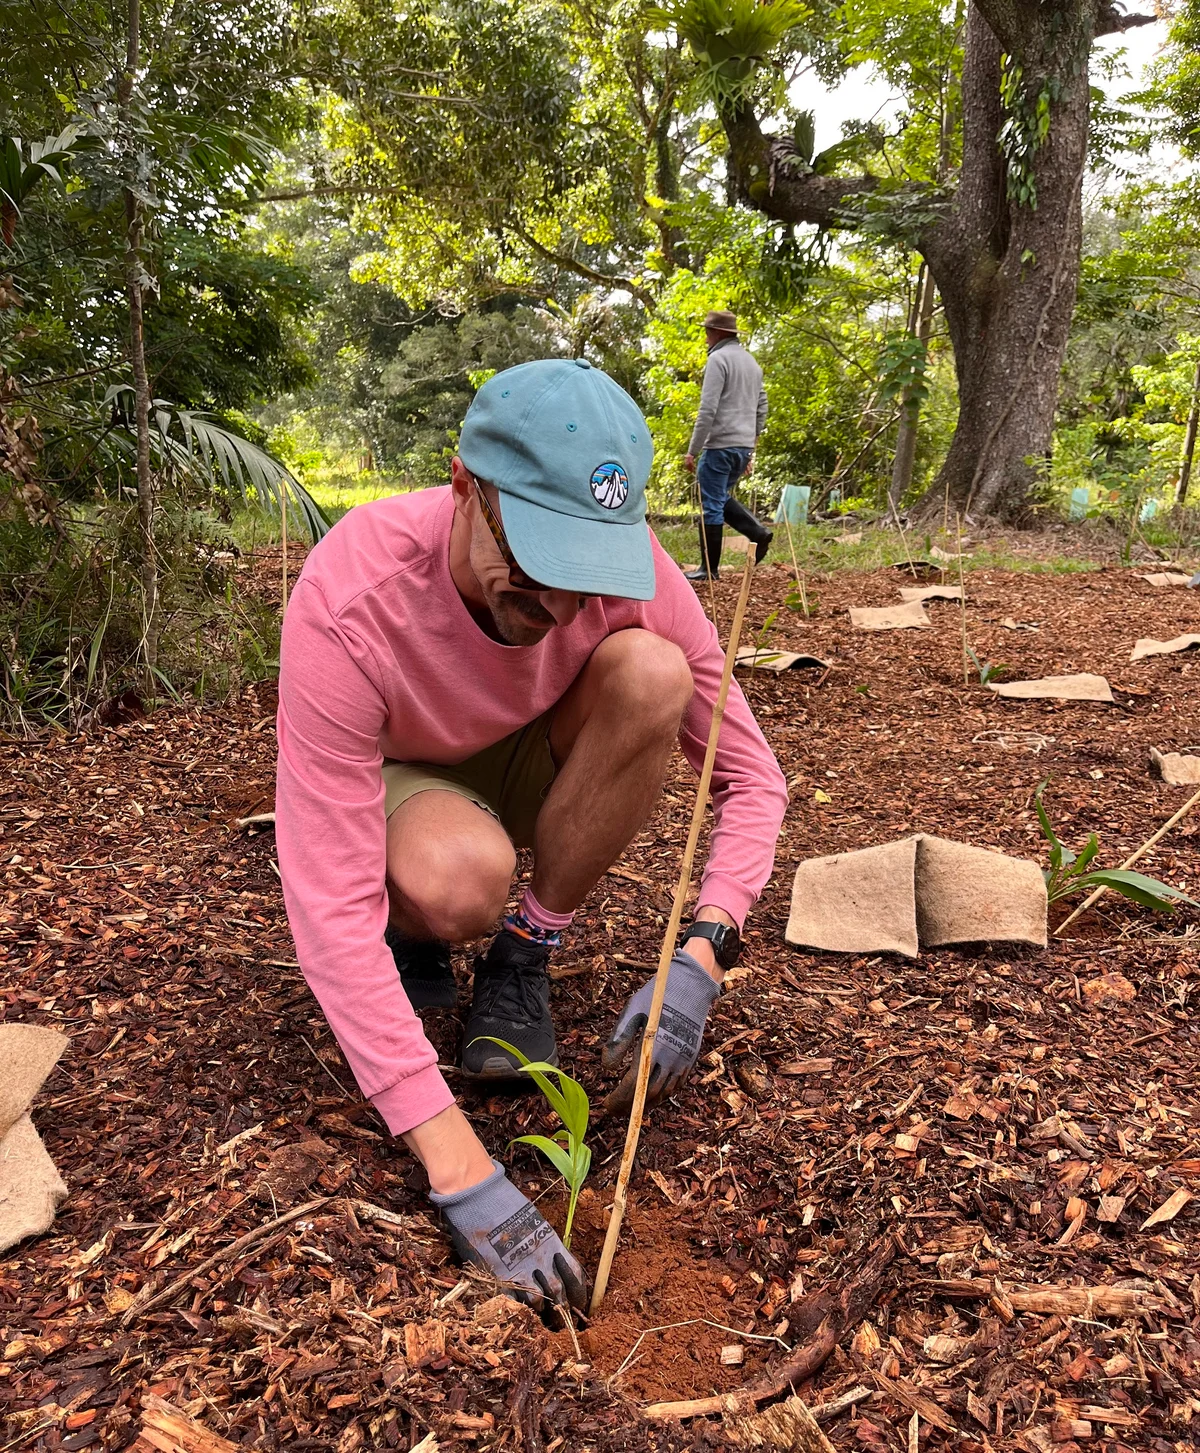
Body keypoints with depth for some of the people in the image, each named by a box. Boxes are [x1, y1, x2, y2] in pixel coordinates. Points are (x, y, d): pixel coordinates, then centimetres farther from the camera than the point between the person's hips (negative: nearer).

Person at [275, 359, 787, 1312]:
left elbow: (749, 777, -18)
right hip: (399, 781, -3)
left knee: (653, 672, -29)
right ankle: (414, 936, 0)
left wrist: (700, 959, -35)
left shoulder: (633, 569, -27)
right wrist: (458, 1168, -41)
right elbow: (328, 904, -38)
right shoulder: (348, 606, -37)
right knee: (456, 879, -40)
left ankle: (523, 959, -11)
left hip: (534, 765, 4)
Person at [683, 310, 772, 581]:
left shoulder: (718, 358, -9)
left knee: (711, 505, -1)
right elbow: (761, 408, 21)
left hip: (720, 445, -8)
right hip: (744, 446, 8)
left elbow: (708, 409, -16)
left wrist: (692, 450, -13)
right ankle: (758, 532, 3)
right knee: (722, 497, 21)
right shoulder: (752, 361, 17)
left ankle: (708, 569, 3)